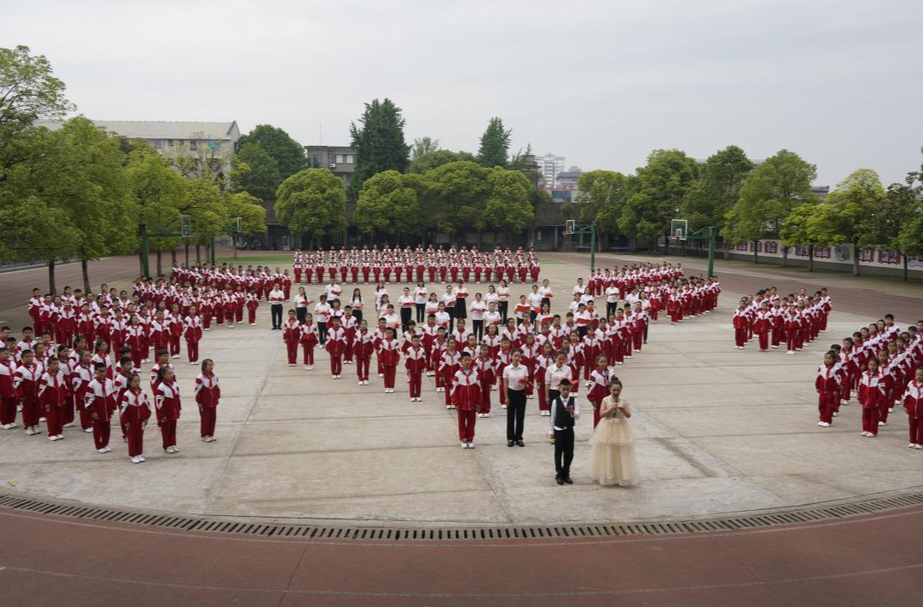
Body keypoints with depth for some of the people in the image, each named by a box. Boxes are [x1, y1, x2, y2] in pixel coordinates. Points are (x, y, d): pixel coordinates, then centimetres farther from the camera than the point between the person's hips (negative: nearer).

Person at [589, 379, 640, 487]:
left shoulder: (623, 401, -4)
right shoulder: (605, 400, -7)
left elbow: (629, 415, -9)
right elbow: (601, 414, -14)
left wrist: (623, 410, -27)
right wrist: (610, 408, -26)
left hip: (620, 429, 1)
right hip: (607, 429, -1)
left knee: (621, 453, 6)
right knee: (607, 453, 7)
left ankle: (622, 476, 18)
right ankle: (607, 476, 20)